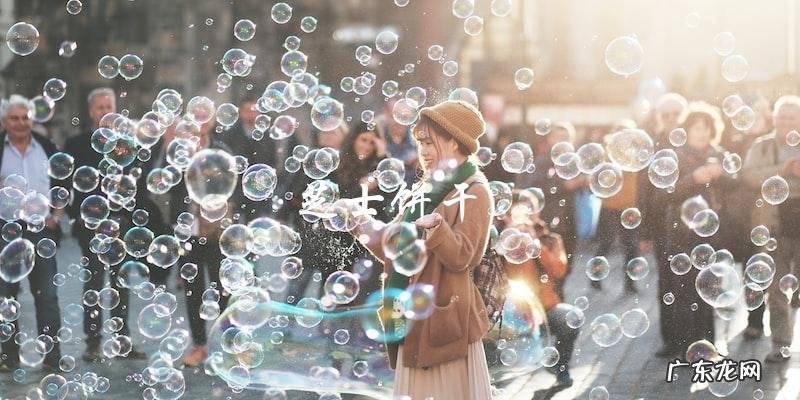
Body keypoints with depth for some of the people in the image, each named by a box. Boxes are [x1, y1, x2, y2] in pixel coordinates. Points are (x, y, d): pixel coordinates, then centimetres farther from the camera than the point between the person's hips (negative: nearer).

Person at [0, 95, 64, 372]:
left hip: (41, 230, 2)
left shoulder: (47, 148, 8)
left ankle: (52, 357, 2)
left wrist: (56, 215, 4)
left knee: (47, 295, 0)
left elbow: (62, 184, 14)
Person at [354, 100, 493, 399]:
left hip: (444, 316, -7)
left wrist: (436, 229, -34)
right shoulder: (424, 189, 17)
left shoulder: (474, 192, -6)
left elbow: (460, 257, -17)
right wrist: (361, 224, 5)